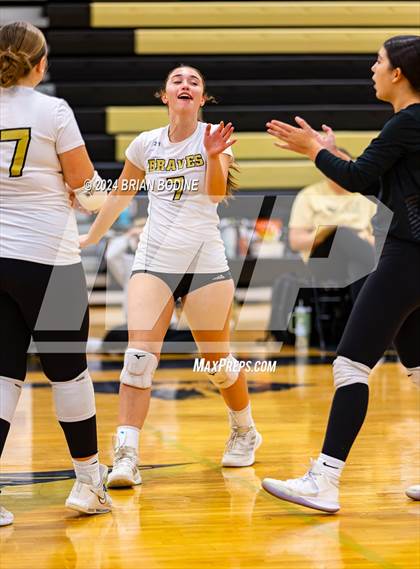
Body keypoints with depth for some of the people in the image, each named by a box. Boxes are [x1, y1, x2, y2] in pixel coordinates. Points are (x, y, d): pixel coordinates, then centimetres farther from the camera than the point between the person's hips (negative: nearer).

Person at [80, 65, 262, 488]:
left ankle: (244, 431, 34)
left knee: (218, 363, 7)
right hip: (154, 260, 2)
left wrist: (213, 156, -35)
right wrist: (92, 237, 29)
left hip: (205, 262, -1)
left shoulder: (211, 138, -1)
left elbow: (217, 192, -17)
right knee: (139, 356, -15)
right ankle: (126, 456, -19)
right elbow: (121, 194, 22)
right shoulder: (146, 144, 6)